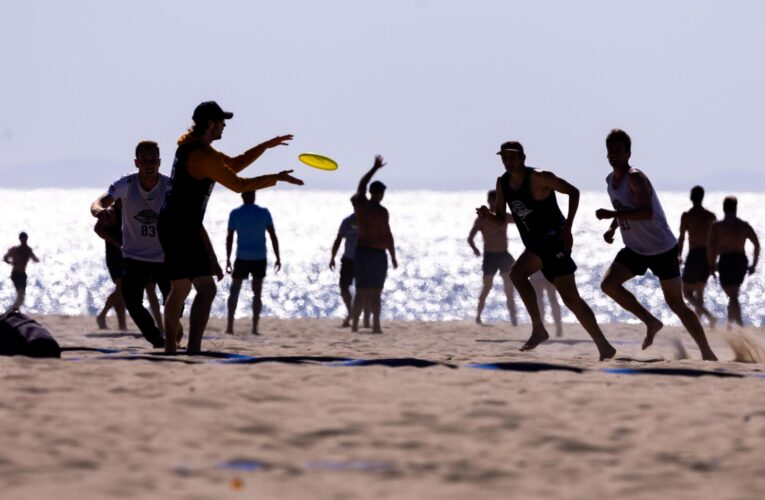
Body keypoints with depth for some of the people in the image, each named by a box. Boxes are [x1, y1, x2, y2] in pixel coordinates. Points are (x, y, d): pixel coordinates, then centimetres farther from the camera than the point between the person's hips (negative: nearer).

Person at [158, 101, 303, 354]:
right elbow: (239, 184, -15)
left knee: (180, 289, 20)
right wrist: (277, 178, -7)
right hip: (182, 228, -11)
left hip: (173, 226, 11)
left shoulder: (193, 146, 15)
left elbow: (234, 164, 25)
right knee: (206, 288, -17)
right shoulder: (203, 156, -18)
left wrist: (267, 145, 22)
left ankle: (170, 347, 27)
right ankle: (193, 348, -27)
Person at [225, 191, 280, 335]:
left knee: (234, 291, 9)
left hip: (242, 258, 0)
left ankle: (230, 325, -1)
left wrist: (228, 260, 7)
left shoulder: (235, 214, -1)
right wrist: (278, 258, 3)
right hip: (259, 258, 0)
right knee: (257, 292, 7)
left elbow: (229, 238, 1)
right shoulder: (264, 213, -1)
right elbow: (273, 236, -2)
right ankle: (255, 327, 2)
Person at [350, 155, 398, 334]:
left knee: (361, 291, 10)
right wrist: (393, 257, -5)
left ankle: (355, 324, 8)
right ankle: (376, 325, -6)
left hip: (360, 251, 6)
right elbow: (388, 235, -12)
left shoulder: (359, 203, 3)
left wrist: (375, 168, 30)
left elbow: (362, 184, 22)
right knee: (376, 292, -4)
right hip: (377, 252, -6)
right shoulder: (381, 211, -13)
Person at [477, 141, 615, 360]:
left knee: (517, 273, -25)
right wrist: (487, 215, -8)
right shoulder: (502, 183, 9)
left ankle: (538, 329, -17)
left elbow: (573, 191, -7)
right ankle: (604, 347, 3)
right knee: (570, 298, 2)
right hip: (535, 245, 8)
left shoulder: (539, 178, -12)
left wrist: (568, 226, -15)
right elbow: (501, 218, 15)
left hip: (553, 238, -8)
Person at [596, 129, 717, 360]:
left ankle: (707, 354, 7)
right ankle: (651, 322, 3)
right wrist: (612, 228, 4)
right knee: (608, 284, -12)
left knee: (675, 303, -4)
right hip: (635, 250, 8)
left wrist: (611, 214, -35)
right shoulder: (611, 180, 5)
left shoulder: (635, 178, -21)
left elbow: (646, 212, -35)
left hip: (662, 248, -8)